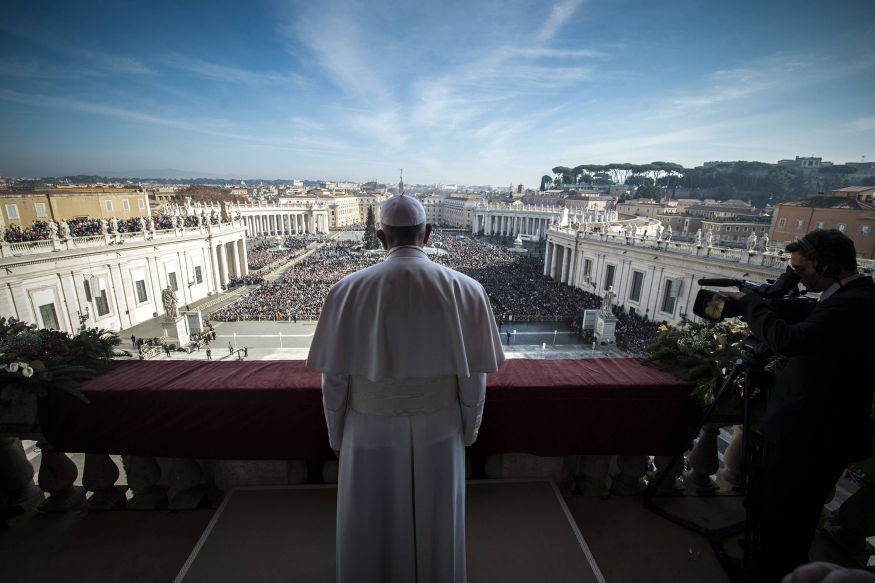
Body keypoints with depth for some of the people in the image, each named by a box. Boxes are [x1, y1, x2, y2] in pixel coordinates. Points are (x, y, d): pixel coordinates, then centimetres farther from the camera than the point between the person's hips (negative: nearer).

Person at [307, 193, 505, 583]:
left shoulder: (348, 291, -18)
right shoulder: (466, 290, -16)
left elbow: (334, 379, -11)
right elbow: (474, 378, -10)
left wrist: (336, 436, 6)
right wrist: (469, 431, 8)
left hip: (372, 433, 0)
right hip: (438, 433, 1)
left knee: (372, 530, 26)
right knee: (435, 527, 27)